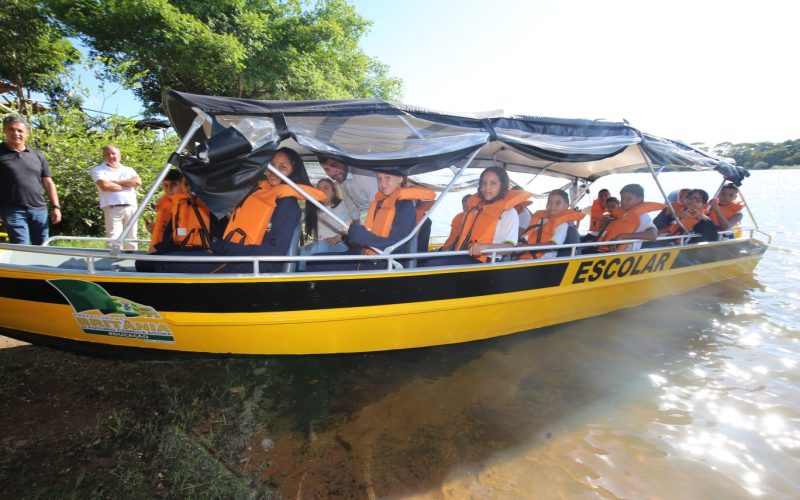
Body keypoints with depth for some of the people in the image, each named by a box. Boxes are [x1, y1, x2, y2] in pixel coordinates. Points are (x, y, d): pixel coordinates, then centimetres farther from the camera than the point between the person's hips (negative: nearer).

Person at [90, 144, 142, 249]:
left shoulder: (129, 170, 19)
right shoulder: (98, 170, 9)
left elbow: (138, 182, -1)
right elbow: (104, 185, -10)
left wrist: (115, 182, -4)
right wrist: (127, 185, -1)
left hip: (131, 208, 3)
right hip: (112, 209, -3)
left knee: (131, 240, 5)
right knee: (114, 240, -13)